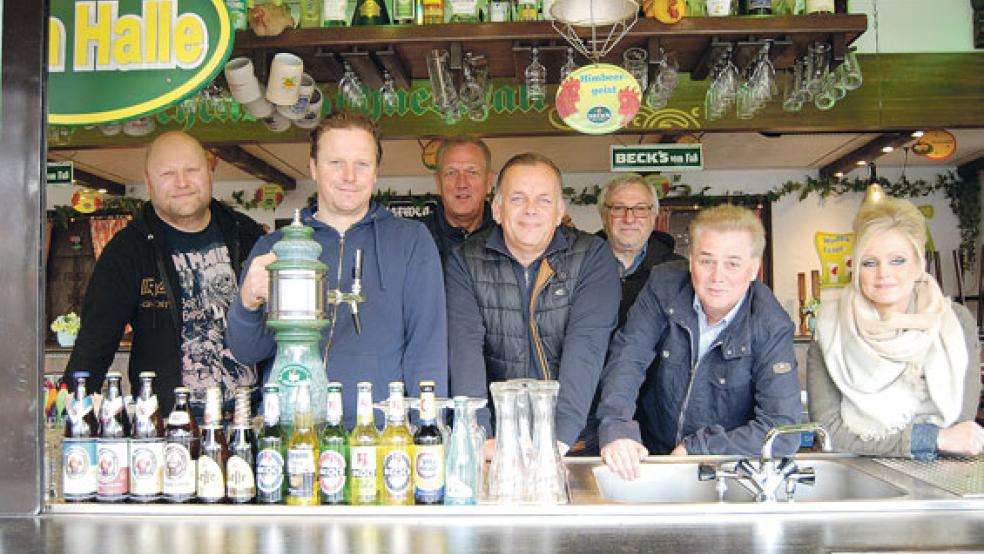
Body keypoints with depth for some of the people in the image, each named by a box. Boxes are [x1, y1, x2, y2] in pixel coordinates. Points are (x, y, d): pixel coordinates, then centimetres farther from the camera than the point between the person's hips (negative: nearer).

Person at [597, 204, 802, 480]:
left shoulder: (773, 328, -17)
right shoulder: (664, 286, -9)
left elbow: (783, 432, -20)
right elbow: (628, 356, -15)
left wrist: (694, 449, -21)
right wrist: (615, 429, -32)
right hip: (647, 458, 1)